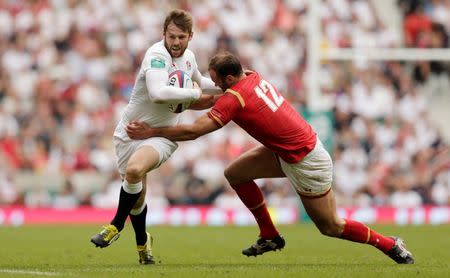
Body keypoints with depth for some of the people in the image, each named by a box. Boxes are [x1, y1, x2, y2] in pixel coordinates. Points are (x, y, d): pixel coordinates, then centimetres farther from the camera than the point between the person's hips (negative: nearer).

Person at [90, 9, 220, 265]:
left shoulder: (189, 57, 4)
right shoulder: (157, 55, -19)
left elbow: (199, 82, 29)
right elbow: (158, 93, -37)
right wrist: (195, 94, -27)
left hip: (161, 136, 2)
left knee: (134, 169, -30)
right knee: (136, 196, 6)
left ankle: (116, 226, -9)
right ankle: (143, 243, 35)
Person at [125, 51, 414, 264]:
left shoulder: (234, 98, -25)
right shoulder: (253, 77, -1)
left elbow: (194, 131, -26)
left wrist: (152, 131, -17)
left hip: (304, 160, -9)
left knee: (331, 226, 3)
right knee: (235, 173, 6)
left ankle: (391, 245, 18)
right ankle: (270, 236, 15)